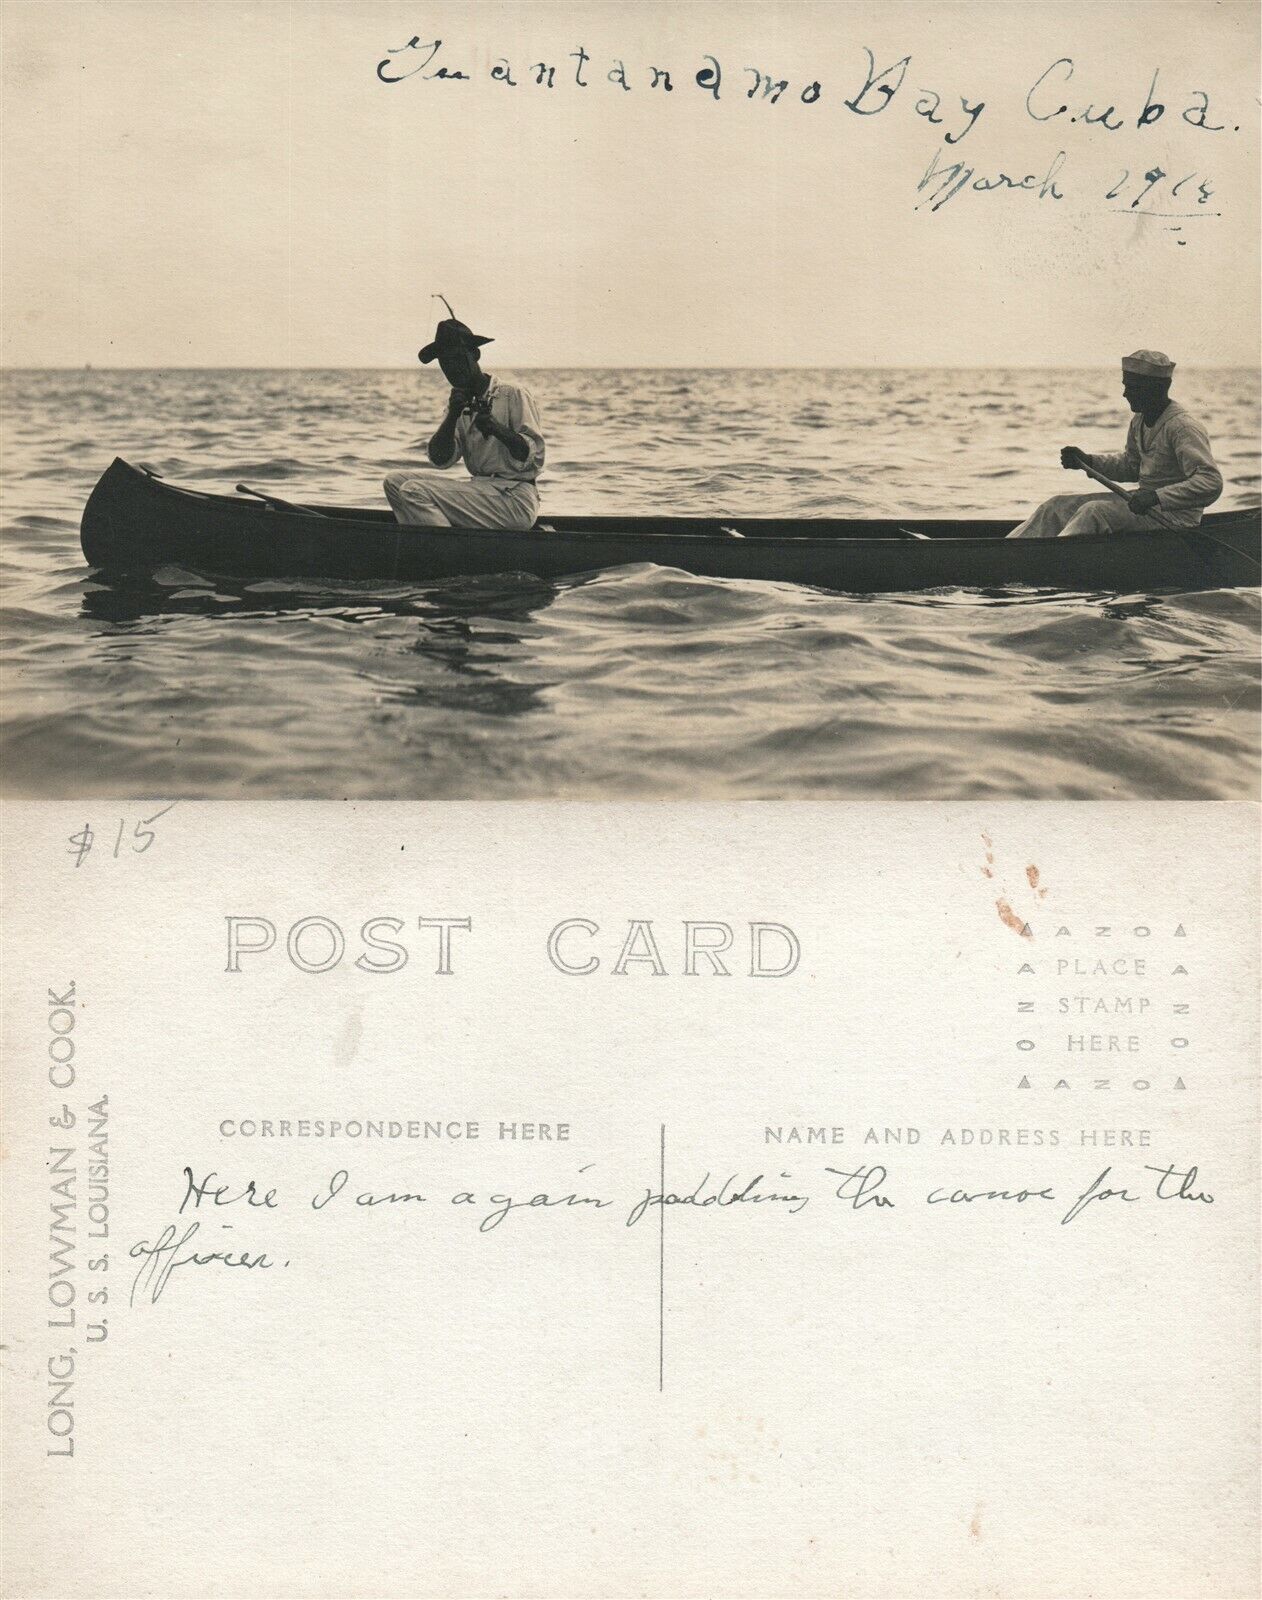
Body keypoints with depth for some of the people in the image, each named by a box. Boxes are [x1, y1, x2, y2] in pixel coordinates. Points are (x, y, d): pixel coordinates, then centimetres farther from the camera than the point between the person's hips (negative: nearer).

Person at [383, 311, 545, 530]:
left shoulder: (513, 395, -3)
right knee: (395, 481, 0)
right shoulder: (461, 405, 17)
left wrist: (495, 427, -28)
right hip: (480, 490, 8)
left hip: (514, 499, -8)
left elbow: (533, 457, -13)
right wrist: (452, 416, -9)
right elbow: (439, 460, 5)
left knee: (414, 491, -20)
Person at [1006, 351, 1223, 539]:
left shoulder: (1181, 426, -20)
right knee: (1058, 506, 1)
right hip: (1145, 505, 9)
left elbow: (1212, 482, -29)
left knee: (1095, 511, -31)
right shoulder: (1139, 421, 8)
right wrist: (1088, 462, 8)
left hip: (1173, 518, -9)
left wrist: (1157, 497, -37)